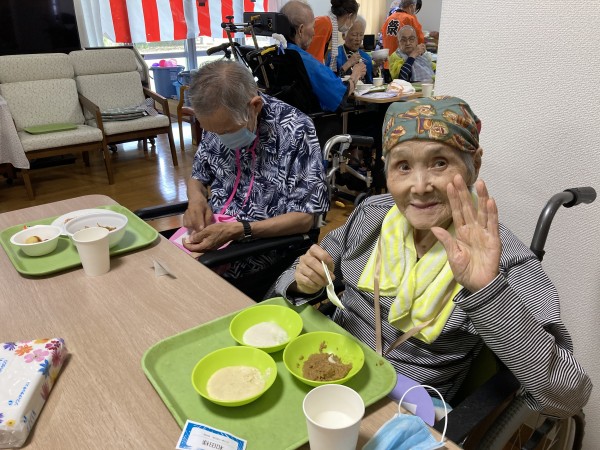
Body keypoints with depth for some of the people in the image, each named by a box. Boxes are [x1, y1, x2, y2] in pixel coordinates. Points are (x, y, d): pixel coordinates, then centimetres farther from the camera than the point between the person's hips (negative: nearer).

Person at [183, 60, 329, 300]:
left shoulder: (295, 131, -19)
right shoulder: (220, 121, -2)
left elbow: (305, 216, -17)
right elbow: (198, 176, 14)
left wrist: (237, 230, -27)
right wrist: (196, 198, -10)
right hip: (211, 231, 6)